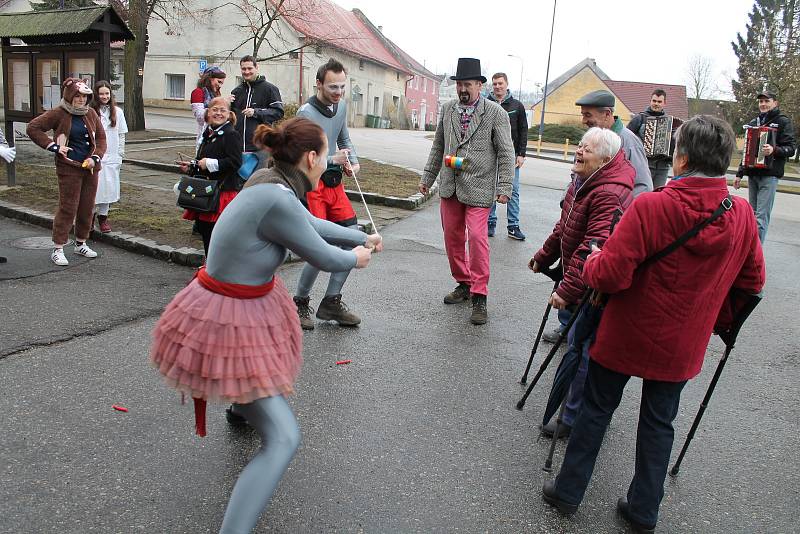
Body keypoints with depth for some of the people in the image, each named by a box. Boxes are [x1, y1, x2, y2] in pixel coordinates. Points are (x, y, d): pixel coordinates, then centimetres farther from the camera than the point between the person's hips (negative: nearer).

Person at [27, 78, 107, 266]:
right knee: (67, 208, -5)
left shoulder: (91, 113, 8)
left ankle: (81, 244, 27)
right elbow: (32, 128, -8)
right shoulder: (58, 113, -6)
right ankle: (57, 249, 4)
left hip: (90, 167, 5)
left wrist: (96, 158, -3)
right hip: (69, 168, -5)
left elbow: (101, 137, 12)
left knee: (87, 207, 11)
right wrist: (54, 146, -13)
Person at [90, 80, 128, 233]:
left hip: (111, 157, 2)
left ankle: (103, 216, 16)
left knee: (108, 187, 5)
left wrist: (120, 154, 4)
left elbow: (121, 135, 9)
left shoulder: (117, 112, 6)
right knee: (94, 187, 0)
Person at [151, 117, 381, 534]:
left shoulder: (274, 185, 0)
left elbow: (312, 224, 18)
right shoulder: (277, 200, -29)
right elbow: (323, 257, -16)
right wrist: (356, 259, 7)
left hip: (250, 300, 10)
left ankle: (242, 409, 70)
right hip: (230, 320, -10)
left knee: (279, 342, 42)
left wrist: (361, 238, 31)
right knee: (284, 439, -12)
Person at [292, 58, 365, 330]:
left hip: (334, 183, 8)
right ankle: (300, 302, 12)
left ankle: (331, 302, 15)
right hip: (312, 185, -8)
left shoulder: (341, 105, 8)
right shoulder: (306, 113, -15)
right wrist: (332, 160, -27)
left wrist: (354, 161, 6)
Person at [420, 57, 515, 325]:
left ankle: (479, 297, -2)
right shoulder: (447, 109, 9)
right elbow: (438, 147, 17)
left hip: (478, 187, -5)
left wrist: (504, 187, -11)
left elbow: (506, 154, -5)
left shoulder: (495, 113, -5)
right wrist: (428, 177, 16)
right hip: (449, 185, 5)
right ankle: (463, 284, 28)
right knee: (453, 238, 10)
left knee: (477, 238, -12)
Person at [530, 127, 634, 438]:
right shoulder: (582, 182, 8)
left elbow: (594, 249, -32)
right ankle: (576, 412, 38)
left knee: (583, 350, -1)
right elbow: (565, 227, 21)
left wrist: (567, 289, -32)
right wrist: (544, 257, 29)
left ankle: (575, 420, 13)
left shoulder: (609, 194, -26)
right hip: (586, 286, 11)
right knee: (577, 343, 20)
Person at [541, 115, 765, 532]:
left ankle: (568, 491, 28)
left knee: (596, 409, 14)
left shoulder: (650, 207, -23)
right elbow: (751, 283, 5)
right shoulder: (743, 216, -7)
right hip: (683, 344, 4)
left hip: (626, 336, -3)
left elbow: (609, 276, -26)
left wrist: (592, 262, -4)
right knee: (659, 423, 19)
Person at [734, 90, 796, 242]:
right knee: (753, 214, 8)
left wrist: (774, 150, -26)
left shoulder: (783, 121, 1)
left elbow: (791, 148, -6)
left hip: (769, 175, -6)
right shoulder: (753, 122, 19)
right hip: (752, 173, 6)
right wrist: (739, 174, 20)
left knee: (761, 217, -11)